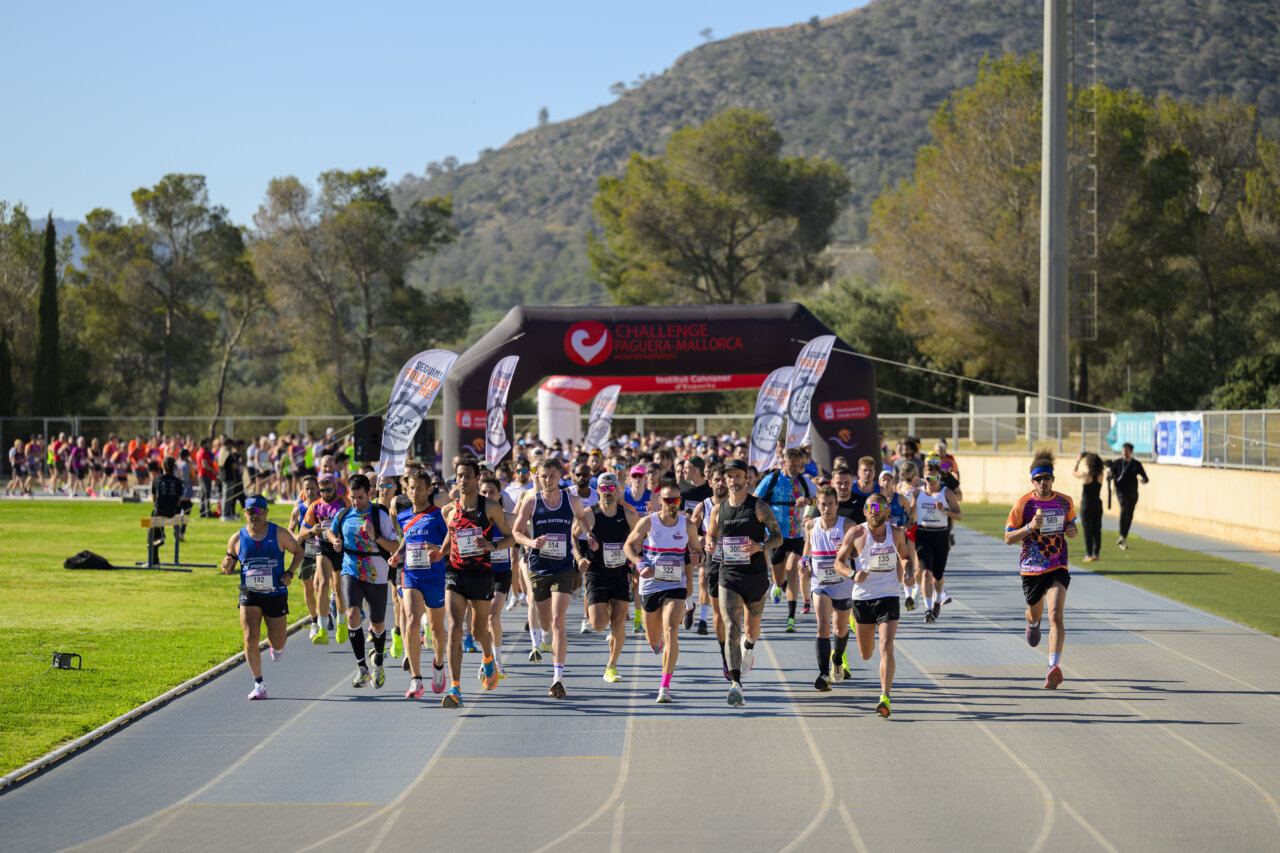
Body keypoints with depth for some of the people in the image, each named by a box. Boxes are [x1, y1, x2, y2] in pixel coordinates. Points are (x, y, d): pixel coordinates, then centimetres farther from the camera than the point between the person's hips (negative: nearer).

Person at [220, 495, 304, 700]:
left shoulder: (280, 534, -4)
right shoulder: (237, 538, 0)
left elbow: (298, 551, 10)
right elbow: (229, 568, 11)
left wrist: (290, 573, -5)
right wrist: (227, 567, -13)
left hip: (276, 595, 0)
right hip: (249, 596, 0)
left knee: (278, 643, 6)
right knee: (250, 638, -15)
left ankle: (275, 645, 46)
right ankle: (259, 685, -7)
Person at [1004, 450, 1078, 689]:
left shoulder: (1065, 502, 1)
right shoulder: (1024, 503, -8)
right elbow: (1008, 538, -5)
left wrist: (1072, 531, -2)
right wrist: (1029, 527, -22)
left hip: (1058, 568, 0)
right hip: (1031, 568, 0)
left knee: (1056, 615, -19)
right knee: (1035, 613, 20)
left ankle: (1054, 667, -26)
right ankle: (1032, 624, 62)